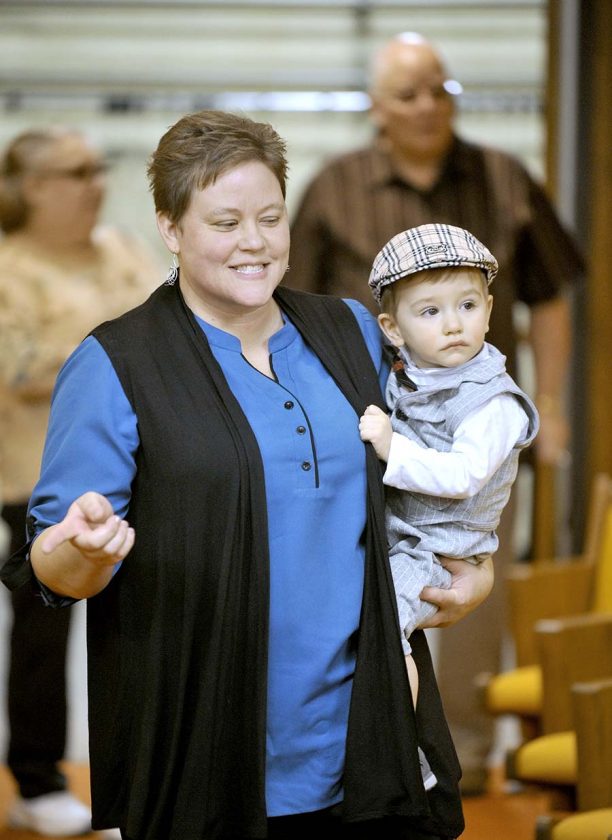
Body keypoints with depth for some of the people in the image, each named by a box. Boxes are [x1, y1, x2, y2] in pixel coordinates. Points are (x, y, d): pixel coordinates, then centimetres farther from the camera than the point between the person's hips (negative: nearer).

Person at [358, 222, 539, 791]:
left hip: (432, 552, -8)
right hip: (382, 536, 8)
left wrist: (392, 450, -30)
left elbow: (463, 475, -26)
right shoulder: (399, 383, 6)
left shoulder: (493, 402, -14)